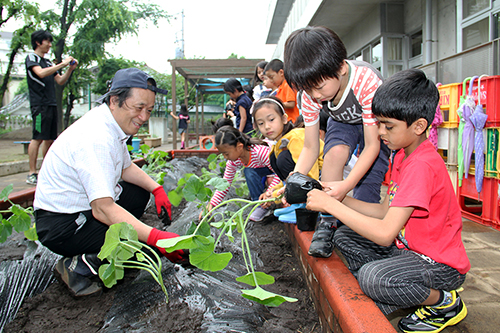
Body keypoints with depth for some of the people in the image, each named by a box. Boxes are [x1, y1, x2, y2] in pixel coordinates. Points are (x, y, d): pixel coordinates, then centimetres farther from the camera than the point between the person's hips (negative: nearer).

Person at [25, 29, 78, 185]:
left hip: (51, 104, 7)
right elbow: (41, 73, -16)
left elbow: (60, 81, 20)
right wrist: (62, 64, -14)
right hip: (39, 104, -7)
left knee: (49, 139, 6)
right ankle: (32, 174, -8)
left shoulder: (48, 62, 22)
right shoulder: (31, 58, 1)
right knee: (38, 138, -11)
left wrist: (70, 69, 6)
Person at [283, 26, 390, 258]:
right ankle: (327, 223, -19)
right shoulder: (310, 95, -27)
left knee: (368, 185, -14)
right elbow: (310, 148, -19)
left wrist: (347, 185, -49)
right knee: (335, 151, -29)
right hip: (342, 122, 2)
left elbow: (372, 146, -35)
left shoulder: (368, 82, -40)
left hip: (378, 125, -2)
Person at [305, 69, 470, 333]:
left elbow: (385, 233, -32)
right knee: (344, 236, 5)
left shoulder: (422, 165, -28)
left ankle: (445, 303, -1)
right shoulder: (402, 155, 4)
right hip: (408, 246, 9)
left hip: (440, 264, -9)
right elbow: (385, 211, 4)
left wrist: (331, 205, -27)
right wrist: (340, 199, -7)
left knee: (371, 277, -31)